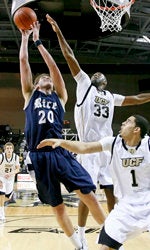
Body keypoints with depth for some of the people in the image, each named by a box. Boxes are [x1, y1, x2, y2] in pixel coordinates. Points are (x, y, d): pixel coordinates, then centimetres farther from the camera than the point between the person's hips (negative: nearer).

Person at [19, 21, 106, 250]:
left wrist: (38, 41, 13)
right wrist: (25, 36, 19)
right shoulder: (30, 95, 16)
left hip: (62, 153, 0)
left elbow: (53, 66, 10)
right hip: (40, 157, 0)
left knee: (90, 197, -7)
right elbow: (23, 62, 13)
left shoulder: (60, 97, 16)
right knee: (57, 207, 8)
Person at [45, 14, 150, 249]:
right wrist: (58, 32, 6)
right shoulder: (84, 84, 10)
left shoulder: (111, 97, 21)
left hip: (107, 148, 4)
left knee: (112, 192, 7)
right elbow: (70, 57, 7)